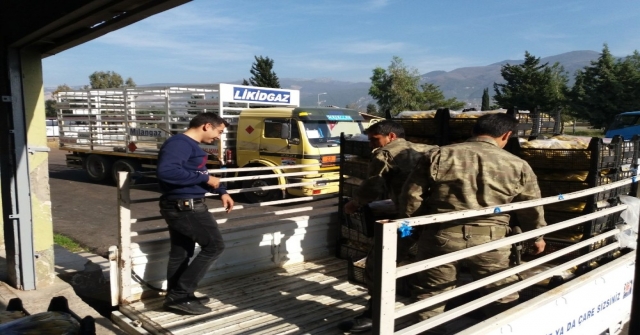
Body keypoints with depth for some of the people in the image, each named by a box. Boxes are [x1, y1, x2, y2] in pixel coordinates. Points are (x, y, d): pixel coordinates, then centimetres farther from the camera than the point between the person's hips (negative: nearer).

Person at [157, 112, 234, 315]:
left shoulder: (192, 146, 14)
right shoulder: (179, 143, -18)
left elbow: (198, 175, 27)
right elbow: (165, 171, -34)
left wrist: (221, 191, 13)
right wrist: (205, 179, -26)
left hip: (182, 207, 10)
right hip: (185, 207, -10)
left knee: (180, 254, 16)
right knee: (214, 246, -3)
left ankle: (176, 297, 27)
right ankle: (180, 294, 2)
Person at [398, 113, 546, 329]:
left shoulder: (438, 156, 0)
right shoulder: (517, 165, 3)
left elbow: (411, 195, 1)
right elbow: (531, 208, 14)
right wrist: (537, 237, 31)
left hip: (441, 236, 0)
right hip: (489, 240, 1)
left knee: (430, 295, 15)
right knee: (503, 297, 20)